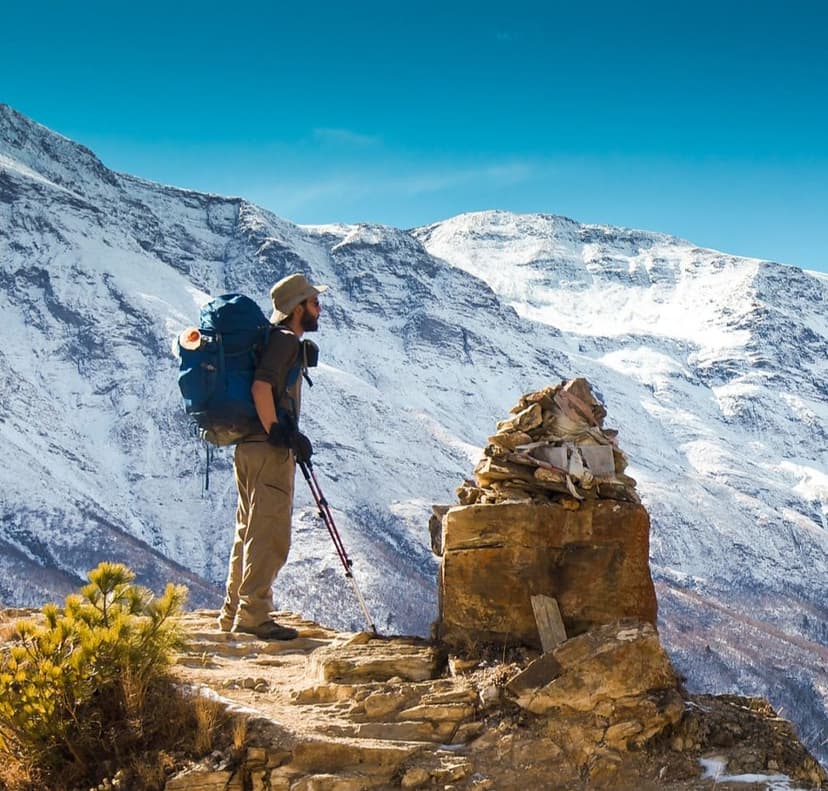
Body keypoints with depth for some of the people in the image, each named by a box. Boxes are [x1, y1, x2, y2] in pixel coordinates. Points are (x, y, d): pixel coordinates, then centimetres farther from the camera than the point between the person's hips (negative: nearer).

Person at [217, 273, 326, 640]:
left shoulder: (275, 338, 20)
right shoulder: (286, 340, -9)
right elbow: (261, 386, -23)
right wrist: (276, 433, -18)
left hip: (249, 447, 10)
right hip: (269, 450, -10)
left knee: (250, 532, 15)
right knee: (269, 535, -8)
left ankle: (233, 613, 19)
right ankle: (253, 616, -8)